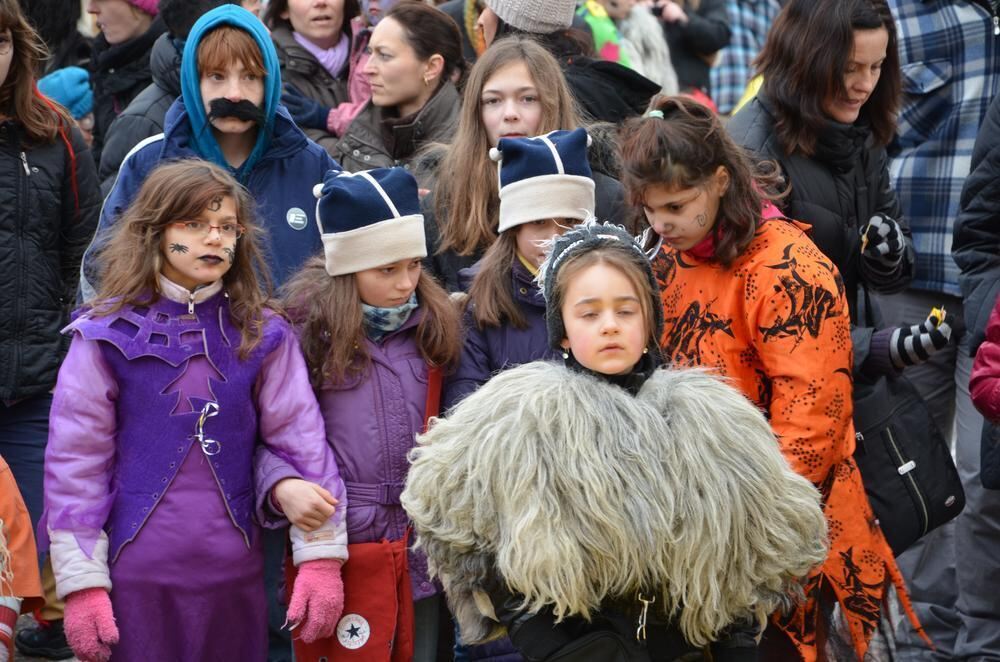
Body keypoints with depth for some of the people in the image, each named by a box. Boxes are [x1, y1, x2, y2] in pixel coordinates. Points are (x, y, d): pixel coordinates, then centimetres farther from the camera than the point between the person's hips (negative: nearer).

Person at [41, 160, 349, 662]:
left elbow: (301, 442, 3)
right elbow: (75, 463, -3)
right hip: (135, 577, -2)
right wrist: (81, 582, -6)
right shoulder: (107, 336, -3)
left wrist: (320, 556, -4)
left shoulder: (263, 335, 4)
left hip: (234, 575, 2)